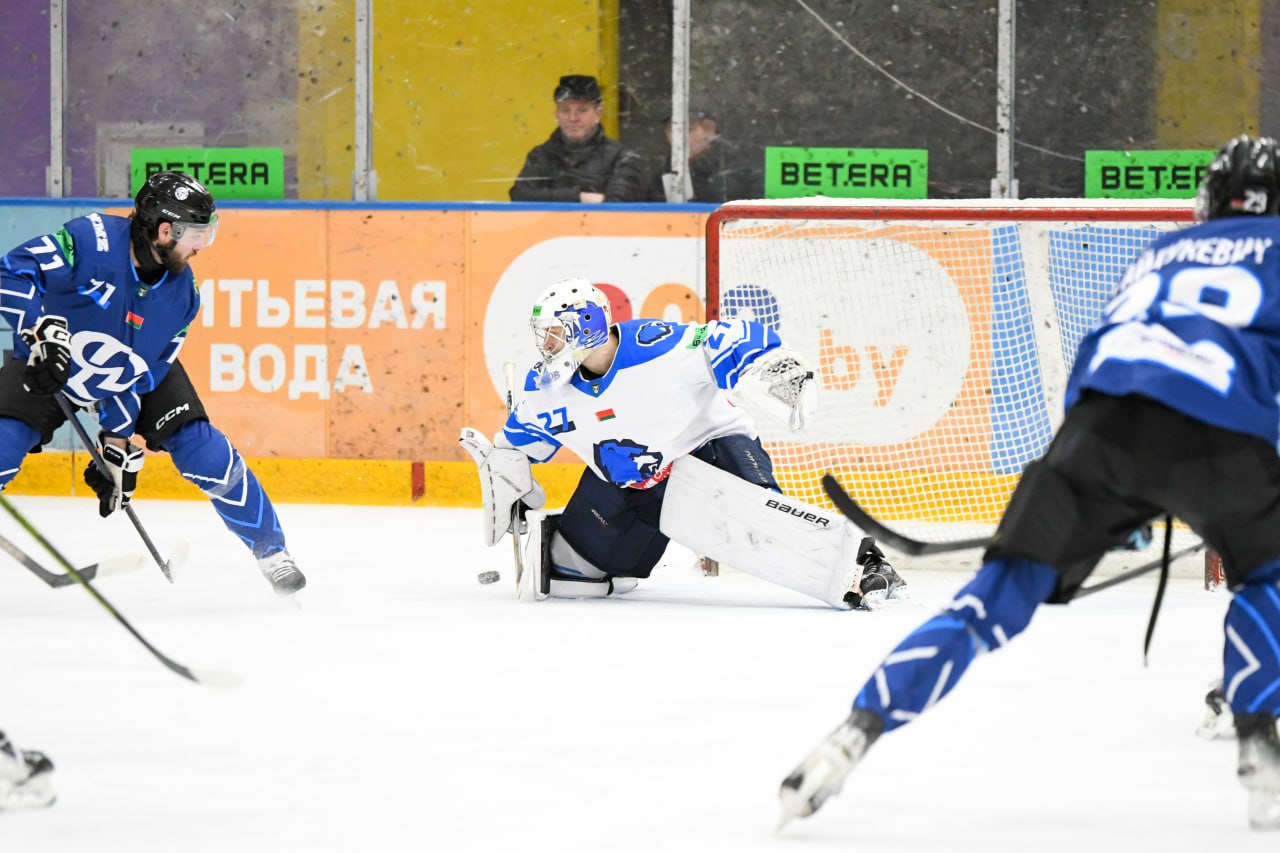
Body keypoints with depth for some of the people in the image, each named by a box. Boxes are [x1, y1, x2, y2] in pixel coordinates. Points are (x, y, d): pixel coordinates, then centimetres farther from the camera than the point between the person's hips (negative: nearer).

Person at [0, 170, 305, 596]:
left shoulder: (182, 293, -15)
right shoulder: (92, 241, -31)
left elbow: (144, 374, -11)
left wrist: (121, 442, -16)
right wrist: (42, 329, -44)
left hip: (140, 371, 3)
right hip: (47, 363, -3)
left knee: (203, 451, -10)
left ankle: (270, 549, 5)